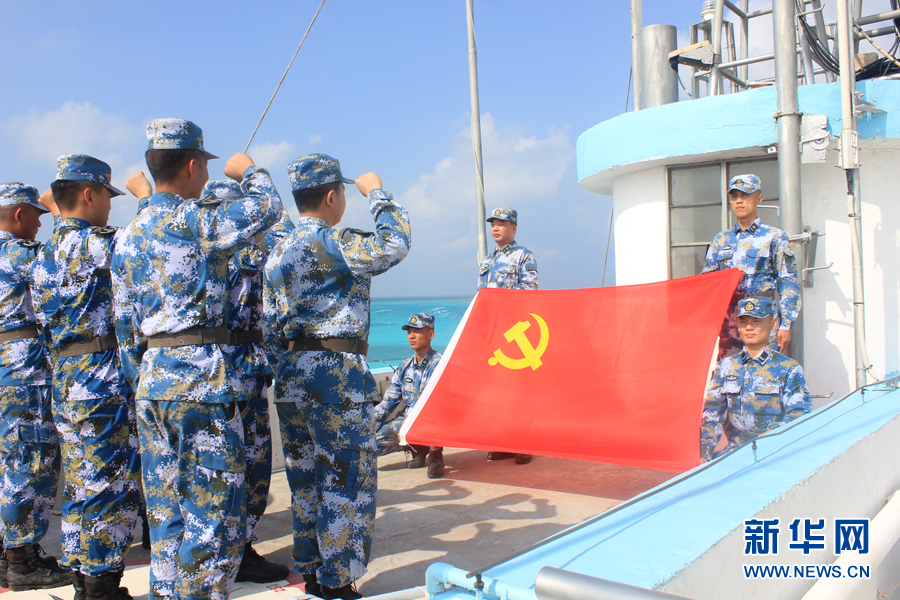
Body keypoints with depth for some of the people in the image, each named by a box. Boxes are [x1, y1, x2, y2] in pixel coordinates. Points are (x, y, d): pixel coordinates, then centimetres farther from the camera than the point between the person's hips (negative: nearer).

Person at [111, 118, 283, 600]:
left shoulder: (127, 237, 15)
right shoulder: (195, 219, -10)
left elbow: (125, 328, 16)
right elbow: (266, 208, -7)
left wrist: (141, 386, 21)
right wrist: (247, 171, 13)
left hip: (152, 376, 8)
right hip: (200, 373, -8)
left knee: (166, 505, 15)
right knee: (215, 506, -1)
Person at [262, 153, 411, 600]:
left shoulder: (277, 254, 14)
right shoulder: (331, 244, -13)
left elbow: (269, 326, 15)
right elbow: (393, 245, -16)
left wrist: (285, 377, 20)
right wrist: (376, 191, -2)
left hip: (291, 378, 9)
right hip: (336, 374, -9)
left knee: (307, 483, 14)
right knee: (347, 482, 0)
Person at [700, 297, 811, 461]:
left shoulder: (789, 369, 4)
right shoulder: (725, 366, 14)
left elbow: (799, 417, -3)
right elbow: (712, 413, 9)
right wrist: (704, 452, -3)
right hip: (735, 450, 3)